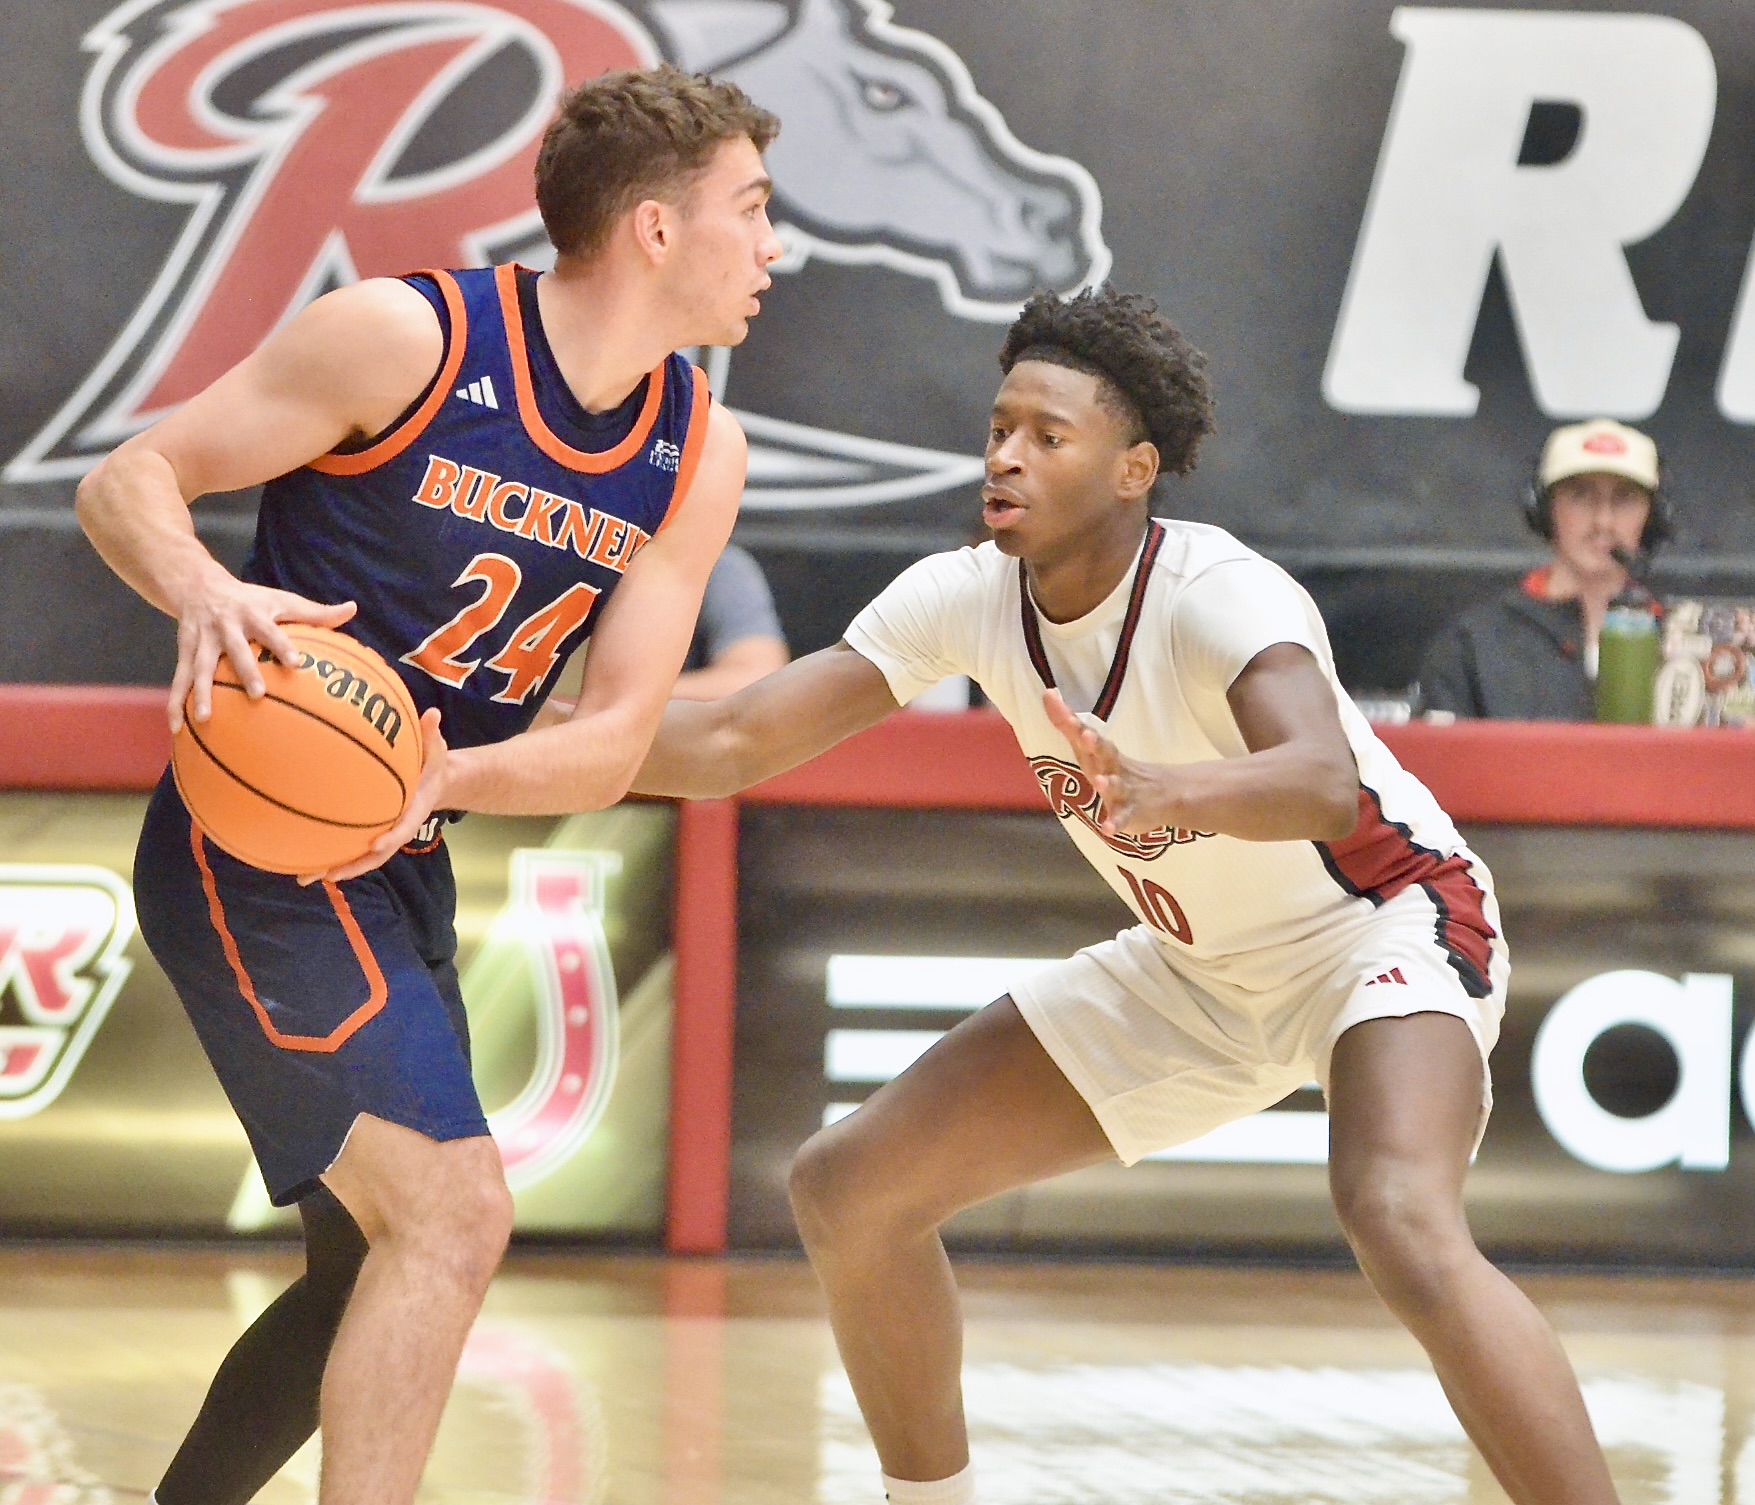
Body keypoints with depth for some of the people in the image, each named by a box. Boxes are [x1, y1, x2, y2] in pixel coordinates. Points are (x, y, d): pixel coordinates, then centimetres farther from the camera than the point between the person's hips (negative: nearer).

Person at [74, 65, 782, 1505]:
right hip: (257, 848, -8)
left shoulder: (700, 455, 2)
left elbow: (614, 741, -2)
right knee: (451, 1217, -19)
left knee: (374, 1275, 17)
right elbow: (127, 480, -11)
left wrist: (439, 777, -22)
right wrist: (205, 592, -33)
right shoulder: (408, 336, -16)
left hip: (399, 871, 8)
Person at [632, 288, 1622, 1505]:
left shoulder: (1221, 595, -30)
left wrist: (1161, 794, -69)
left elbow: (1326, 786, -50)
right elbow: (731, 745, -10)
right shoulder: (966, 598, -12)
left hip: (1383, 918, -7)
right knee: (850, 1189, 1)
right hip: (1194, 972, 7)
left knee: (1402, 1227, -38)